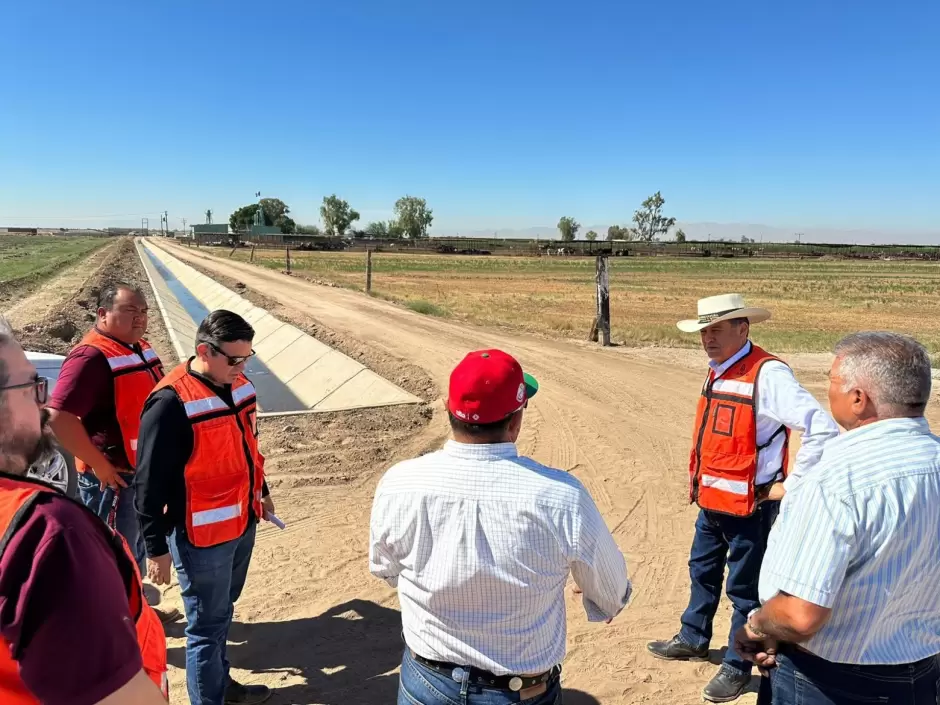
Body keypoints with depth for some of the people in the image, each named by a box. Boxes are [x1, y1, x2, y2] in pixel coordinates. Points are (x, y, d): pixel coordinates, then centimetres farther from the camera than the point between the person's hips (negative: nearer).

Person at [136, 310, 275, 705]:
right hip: (202, 537, -7)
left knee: (223, 611, 24)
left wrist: (260, 492, 24)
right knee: (207, 625, 7)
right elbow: (150, 484, -18)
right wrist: (156, 548, -14)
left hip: (243, 524, 8)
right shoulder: (171, 403, -23)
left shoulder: (240, 386, 1)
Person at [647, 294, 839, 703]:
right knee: (702, 572, 23)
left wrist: (791, 485, -20)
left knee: (744, 588, 8)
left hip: (749, 505, -9)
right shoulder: (717, 371, 6)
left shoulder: (767, 374, -21)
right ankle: (693, 640, 43)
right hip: (711, 500, 9)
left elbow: (823, 428, -27)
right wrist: (698, 482, 15)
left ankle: (737, 666, 27)